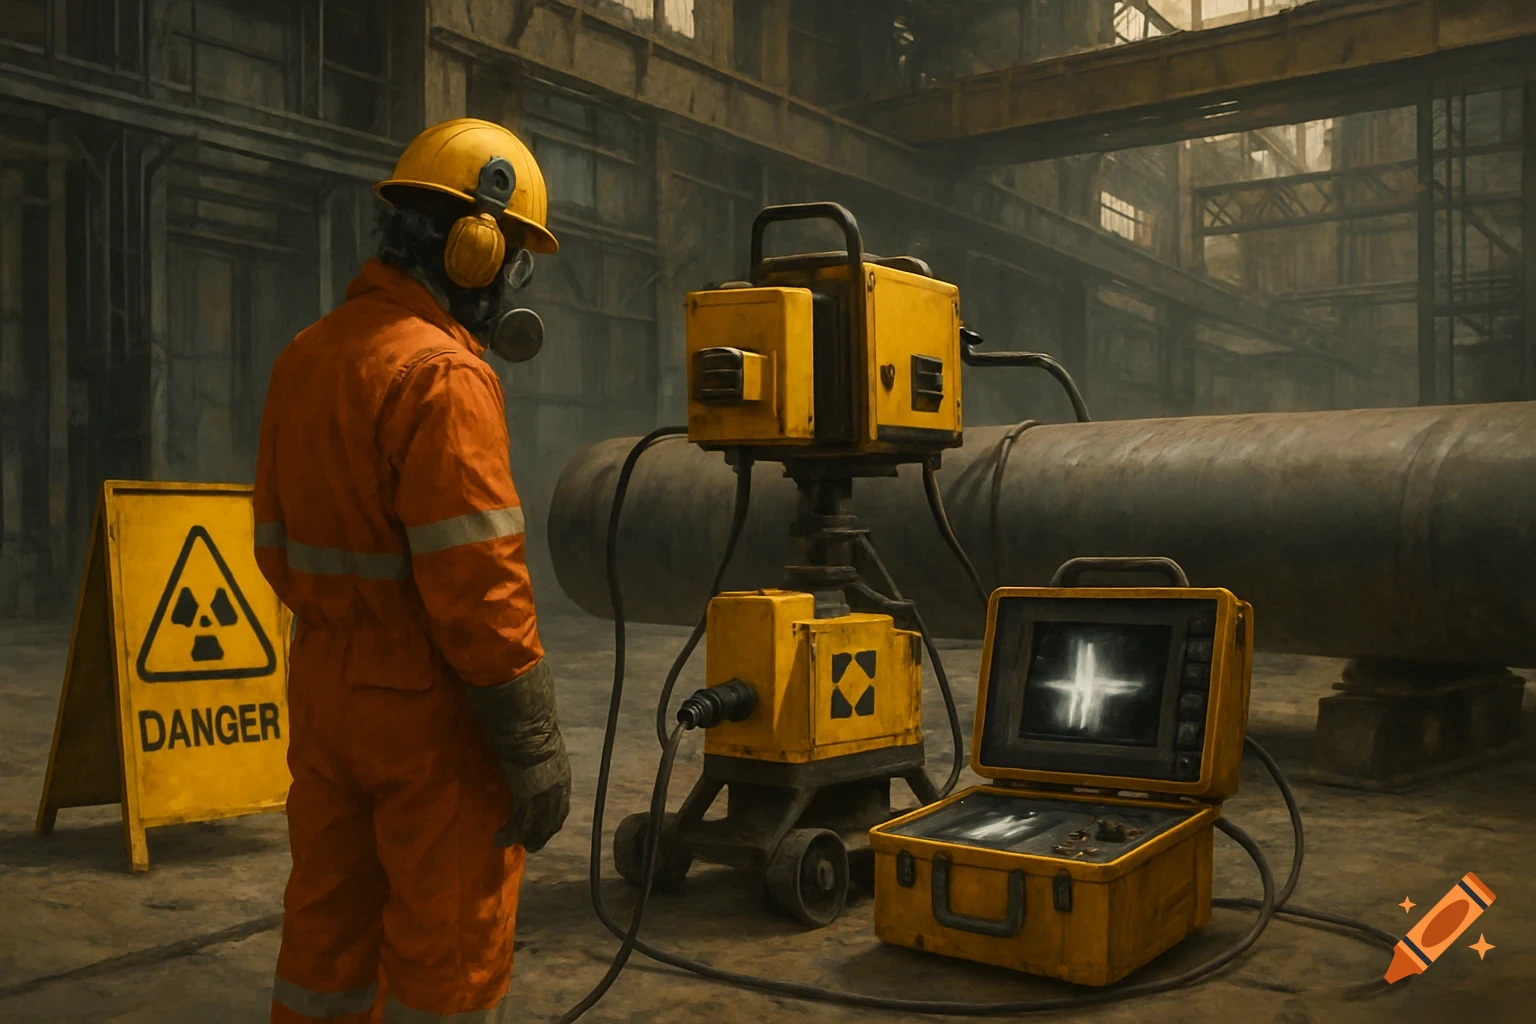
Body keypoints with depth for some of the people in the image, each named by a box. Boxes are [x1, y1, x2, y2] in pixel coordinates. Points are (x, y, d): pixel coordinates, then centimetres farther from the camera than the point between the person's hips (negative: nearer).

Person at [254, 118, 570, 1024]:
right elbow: (475, 580, -22)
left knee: (329, 933, 18)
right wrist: (535, 743, -16)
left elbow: (280, 546, 13)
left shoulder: (305, 360, 8)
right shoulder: (441, 372, -18)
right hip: (428, 712, -8)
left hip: (326, 695, 8)